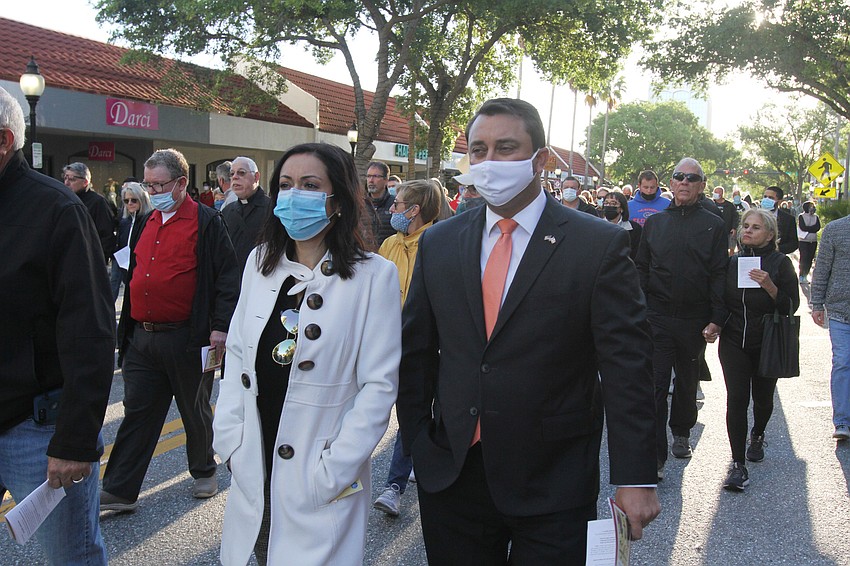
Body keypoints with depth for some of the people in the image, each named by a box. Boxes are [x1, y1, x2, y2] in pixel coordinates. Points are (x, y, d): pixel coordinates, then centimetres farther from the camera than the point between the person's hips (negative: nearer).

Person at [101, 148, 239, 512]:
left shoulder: (206, 222, -7)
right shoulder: (145, 224, 14)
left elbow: (227, 277, -10)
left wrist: (220, 326, -17)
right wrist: (126, 327, 18)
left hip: (186, 339, -6)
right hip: (142, 338, 6)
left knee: (195, 411, 12)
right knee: (137, 413, 7)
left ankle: (204, 472, 32)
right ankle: (119, 491, 11)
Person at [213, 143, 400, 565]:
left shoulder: (374, 276, -12)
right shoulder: (260, 262, 4)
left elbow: (379, 385, -12)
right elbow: (237, 353, 8)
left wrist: (330, 473, -15)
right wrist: (231, 442, 0)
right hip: (253, 472, 5)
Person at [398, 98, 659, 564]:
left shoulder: (600, 245, -6)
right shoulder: (438, 244, 5)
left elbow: (626, 365, -8)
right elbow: (415, 354, 9)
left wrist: (636, 476, -10)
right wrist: (417, 444, 6)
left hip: (553, 486, -3)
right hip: (449, 476, 4)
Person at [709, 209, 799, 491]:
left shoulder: (780, 263, -5)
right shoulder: (732, 262, 4)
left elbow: (792, 306, -9)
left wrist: (769, 286, -24)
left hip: (767, 345, -1)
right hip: (733, 342, 1)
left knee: (762, 398, 15)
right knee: (737, 399, -11)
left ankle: (757, 436, 47)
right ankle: (738, 465, -10)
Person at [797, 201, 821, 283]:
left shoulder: (816, 217, 11)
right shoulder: (801, 216, -2)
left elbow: (818, 227, -3)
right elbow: (803, 227, -14)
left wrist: (808, 229, -13)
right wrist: (812, 228, -8)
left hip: (813, 241, 4)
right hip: (803, 240, -4)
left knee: (810, 259, 3)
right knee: (803, 259, -9)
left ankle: (805, 276, 10)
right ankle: (801, 276, -2)